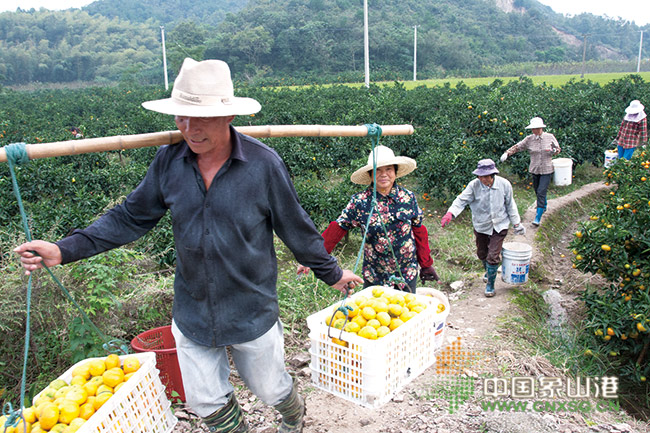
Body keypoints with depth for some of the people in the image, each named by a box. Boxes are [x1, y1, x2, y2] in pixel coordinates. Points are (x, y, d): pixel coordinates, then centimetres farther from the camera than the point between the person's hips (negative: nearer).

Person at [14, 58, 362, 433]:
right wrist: (65, 250, -8)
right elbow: (131, 218, 1)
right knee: (207, 402, 16)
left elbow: (296, 228, -7)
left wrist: (332, 273, 3)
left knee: (269, 389, 19)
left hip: (253, 313, -2)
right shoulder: (169, 161, -8)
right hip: (192, 314, 3)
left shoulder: (263, 163, -18)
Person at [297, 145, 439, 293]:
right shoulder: (359, 201, -9)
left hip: (407, 274, 1)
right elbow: (337, 229, -10)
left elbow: (419, 232, 3)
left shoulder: (408, 197, -5)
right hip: (374, 276, -1)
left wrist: (426, 265, 7)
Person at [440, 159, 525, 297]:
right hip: (481, 226, 2)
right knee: (482, 254, 19)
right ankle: (488, 271, 52)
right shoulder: (474, 185, -16)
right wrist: (450, 213, -39)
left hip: (499, 226, -2)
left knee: (493, 256, -6)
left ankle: (490, 284, 14)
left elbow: (510, 205, 1)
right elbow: (461, 200, -21)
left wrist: (517, 223, 7)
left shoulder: (504, 184, -12)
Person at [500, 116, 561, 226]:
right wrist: (507, 153, -20)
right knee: (537, 191, 16)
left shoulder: (550, 137, -4)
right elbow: (517, 147, -5)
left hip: (547, 170, -3)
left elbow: (558, 149, 9)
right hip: (534, 170, 3)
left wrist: (554, 151, -14)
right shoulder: (529, 139, -2)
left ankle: (538, 218, -8)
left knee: (541, 192, -10)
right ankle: (544, 206, 46)